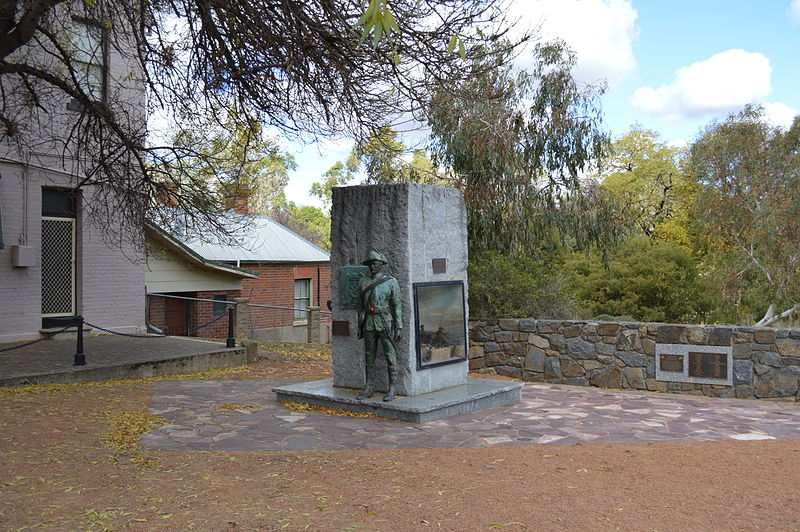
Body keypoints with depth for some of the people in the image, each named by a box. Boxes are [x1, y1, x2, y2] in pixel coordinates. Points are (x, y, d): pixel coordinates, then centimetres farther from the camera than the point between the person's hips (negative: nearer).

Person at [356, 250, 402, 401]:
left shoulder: (391, 282, -4)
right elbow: (360, 305, 14)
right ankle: (369, 388, 18)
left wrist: (398, 327, -9)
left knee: (390, 356, -1)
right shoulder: (363, 282, 8)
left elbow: (397, 305, -4)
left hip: (385, 323, -4)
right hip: (369, 324, 4)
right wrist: (359, 326, 11)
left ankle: (392, 389, 6)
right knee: (369, 356, 9)